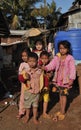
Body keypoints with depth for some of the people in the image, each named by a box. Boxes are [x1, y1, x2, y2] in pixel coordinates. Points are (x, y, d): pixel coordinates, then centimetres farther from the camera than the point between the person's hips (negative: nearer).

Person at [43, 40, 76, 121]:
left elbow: (72, 69, -10)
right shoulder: (56, 57, 2)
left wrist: (71, 79, -18)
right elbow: (51, 65, -5)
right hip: (58, 79, 4)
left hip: (66, 80, -4)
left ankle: (62, 113, 12)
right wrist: (44, 68, -23)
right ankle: (61, 111, 27)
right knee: (60, 95, 14)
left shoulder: (70, 58, -8)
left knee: (64, 95, 2)